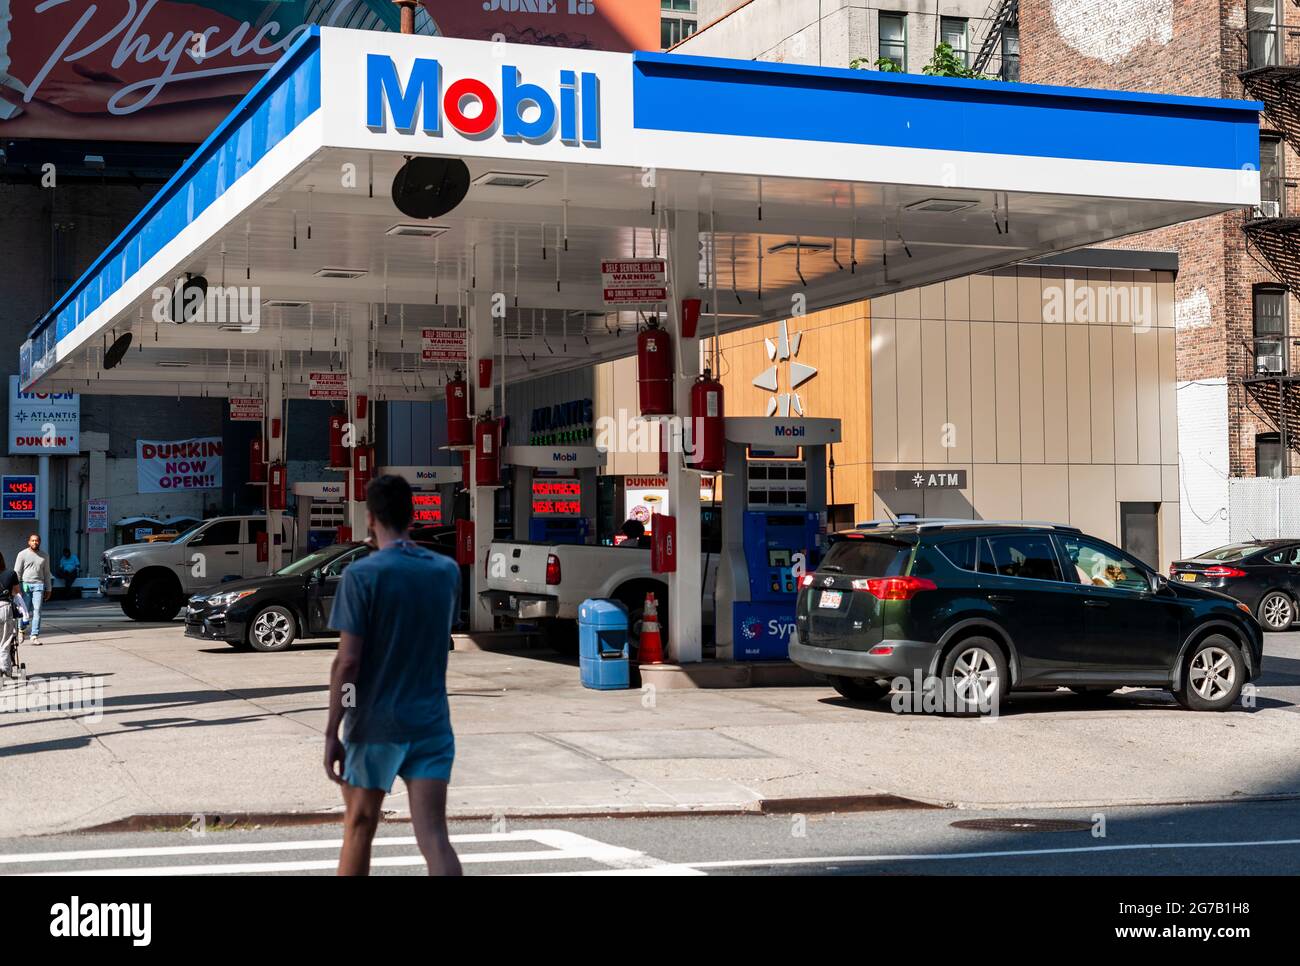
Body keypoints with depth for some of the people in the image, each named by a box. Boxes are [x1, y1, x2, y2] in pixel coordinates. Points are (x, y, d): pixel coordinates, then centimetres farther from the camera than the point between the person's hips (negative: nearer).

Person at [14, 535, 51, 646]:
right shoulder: (22, 555, 4)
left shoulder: (44, 556, 13)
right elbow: (17, 572, 1)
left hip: (38, 585, 2)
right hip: (25, 585, -2)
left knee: (37, 611, -7)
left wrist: (48, 589, 14)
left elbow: (46, 574, 17)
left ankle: (35, 636, -7)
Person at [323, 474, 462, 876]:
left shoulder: (362, 574, -10)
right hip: (431, 724, 3)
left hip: (373, 726, -3)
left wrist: (332, 732, -8)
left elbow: (347, 661, -14)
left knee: (358, 830, 15)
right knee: (433, 837, -4)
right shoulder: (448, 571, 5)